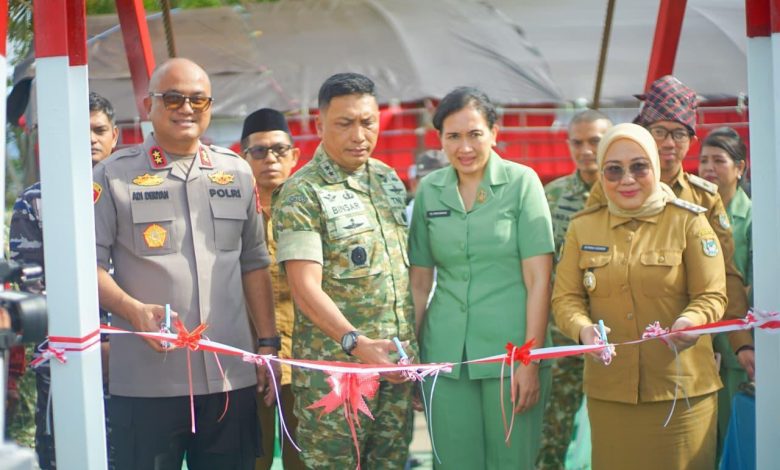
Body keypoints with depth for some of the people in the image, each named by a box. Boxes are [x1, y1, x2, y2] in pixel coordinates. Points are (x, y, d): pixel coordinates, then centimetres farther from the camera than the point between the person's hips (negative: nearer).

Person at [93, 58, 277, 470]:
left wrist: (267, 342, 11)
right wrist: (134, 310, -18)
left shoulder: (237, 172, 13)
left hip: (231, 378, 4)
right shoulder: (114, 175, 2)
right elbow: (90, 263, -1)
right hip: (146, 383, -3)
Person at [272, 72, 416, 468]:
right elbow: (306, 289, -16)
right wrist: (356, 342, -28)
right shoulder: (302, 193, -10)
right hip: (334, 365, -6)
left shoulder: (389, 180, 11)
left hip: (396, 362, 6)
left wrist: (411, 342, 11)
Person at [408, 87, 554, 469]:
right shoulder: (429, 191, 6)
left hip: (509, 350, -3)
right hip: (445, 352, 3)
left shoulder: (522, 182, -4)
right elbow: (419, 280, 11)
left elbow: (538, 279, -7)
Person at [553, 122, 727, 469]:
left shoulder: (688, 222, 1)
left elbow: (711, 295, -2)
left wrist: (690, 321, -24)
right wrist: (583, 328, -17)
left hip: (680, 390, -2)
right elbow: (565, 297, 5)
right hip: (608, 391, 2)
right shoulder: (583, 226, 9)